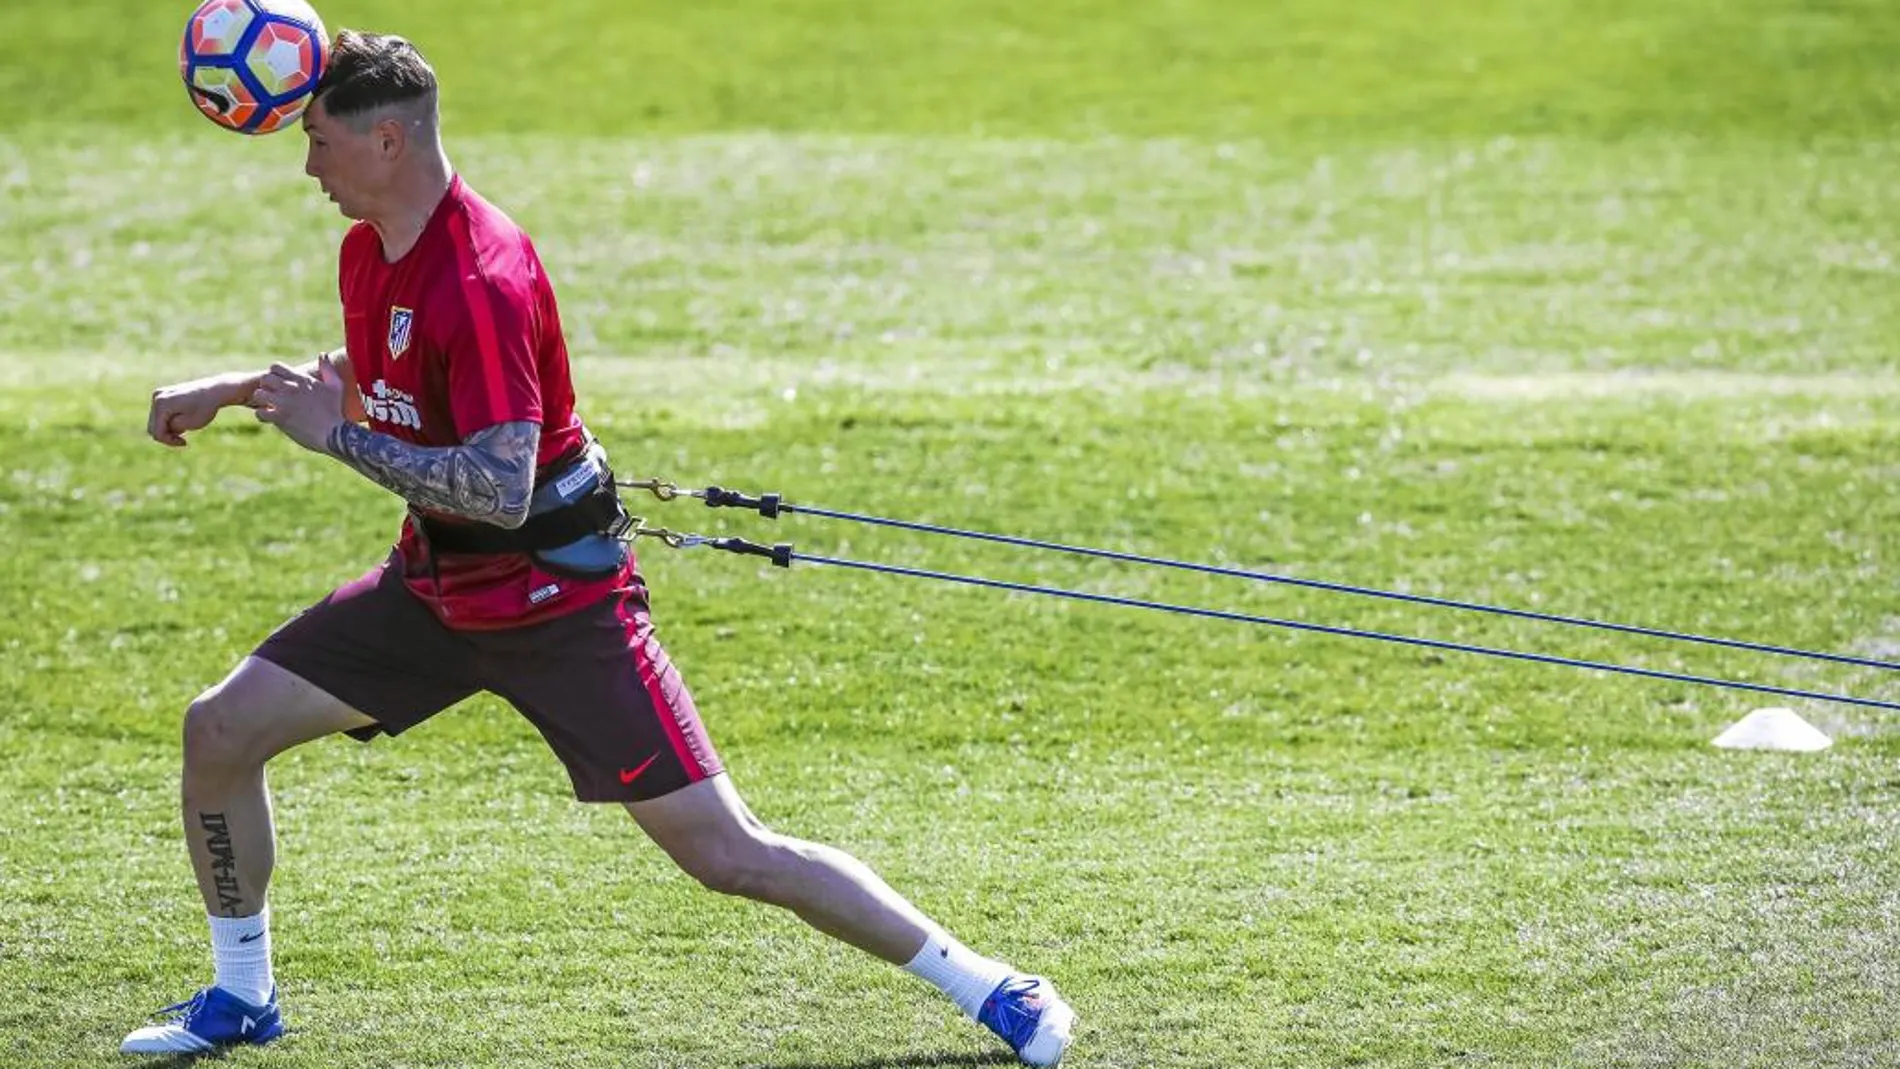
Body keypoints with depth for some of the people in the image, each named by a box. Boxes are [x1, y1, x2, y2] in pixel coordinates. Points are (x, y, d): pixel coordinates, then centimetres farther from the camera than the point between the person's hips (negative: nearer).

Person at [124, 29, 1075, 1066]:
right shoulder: (369, 250, 3)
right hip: (438, 586, 9)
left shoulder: (480, 280, -27)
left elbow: (499, 489, -35)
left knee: (729, 854, -9)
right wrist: (231, 390, 16)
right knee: (218, 730, 1)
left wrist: (336, 435, -29)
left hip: (556, 604, -9)